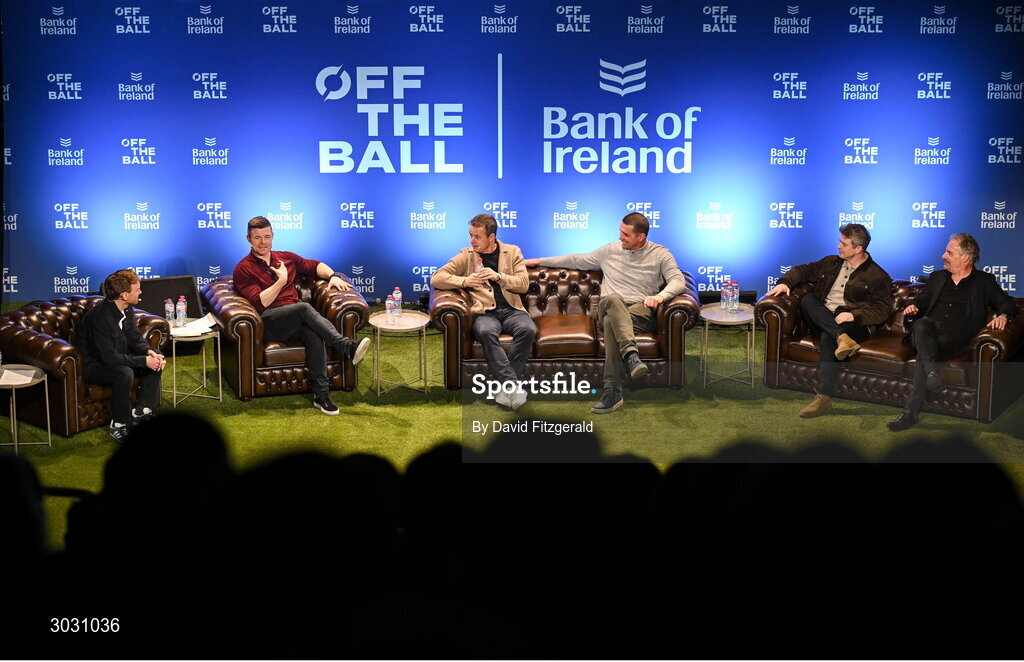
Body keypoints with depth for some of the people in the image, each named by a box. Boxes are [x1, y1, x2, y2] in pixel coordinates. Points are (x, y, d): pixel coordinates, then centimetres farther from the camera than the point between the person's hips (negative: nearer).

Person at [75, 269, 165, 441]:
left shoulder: (127, 309, -3)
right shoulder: (101, 316, -30)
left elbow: (134, 338, 5)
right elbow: (110, 357, -32)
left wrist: (149, 352, -16)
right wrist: (144, 361, -29)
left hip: (116, 358, 9)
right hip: (92, 366, -9)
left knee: (156, 361, -1)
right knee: (124, 373, -36)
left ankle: (141, 412, 5)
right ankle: (118, 425, -21)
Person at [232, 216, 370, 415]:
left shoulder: (286, 258, 22)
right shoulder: (243, 269, 6)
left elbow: (314, 265, 31)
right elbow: (259, 303, -7)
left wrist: (333, 276, 12)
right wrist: (281, 280, -4)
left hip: (295, 322, 4)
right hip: (269, 323, -4)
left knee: (314, 335, -32)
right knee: (304, 307, -34)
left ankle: (321, 393, -34)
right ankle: (347, 347, -41)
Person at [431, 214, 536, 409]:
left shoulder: (512, 252, 16)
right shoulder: (466, 256, 13)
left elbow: (524, 284, 7)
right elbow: (436, 279, 7)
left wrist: (499, 276, -8)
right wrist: (465, 281, -8)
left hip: (511, 309, 1)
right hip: (485, 312, -1)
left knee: (528, 329, -33)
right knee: (486, 332, -37)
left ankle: (507, 386, -28)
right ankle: (514, 385, -38)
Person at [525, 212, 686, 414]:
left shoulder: (660, 254, 11)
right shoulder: (610, 250, 20)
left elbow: (678, 281, 0)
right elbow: (577, 261, 29)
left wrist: (660, 296, -22)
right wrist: (539, 261, 31)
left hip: (641, 313, -2)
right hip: (609, 309, 2)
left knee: (610, 322, -38)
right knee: (613, 298, -38)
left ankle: (612, 391, -48)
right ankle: (631, 355, -58)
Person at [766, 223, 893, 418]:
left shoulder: (877, 276, 3)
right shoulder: (831, 263, 20)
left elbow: (883, 309, -5)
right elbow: (804, 270, 27)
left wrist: (854, 315, -19)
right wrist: (785, 282, 5)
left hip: (855, 324, -6)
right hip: (822, 319, 6)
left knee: (827, 338, -37)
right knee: (808, 299, -24)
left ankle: (823, 397, -44)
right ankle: (842, 338, -42)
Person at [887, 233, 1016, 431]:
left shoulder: (985, 281, 18)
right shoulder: (937, 277, 29)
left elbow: (1008, 304, 15)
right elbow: (921, 301, 28)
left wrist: (1003, 316, -9)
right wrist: (913, 307, 3)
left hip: (956, 336, -3)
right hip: (930, 330, 4)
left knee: (923, 355, -34)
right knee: (921, 324, -36)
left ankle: (911, 412, -39)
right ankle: (932, 371, -49)